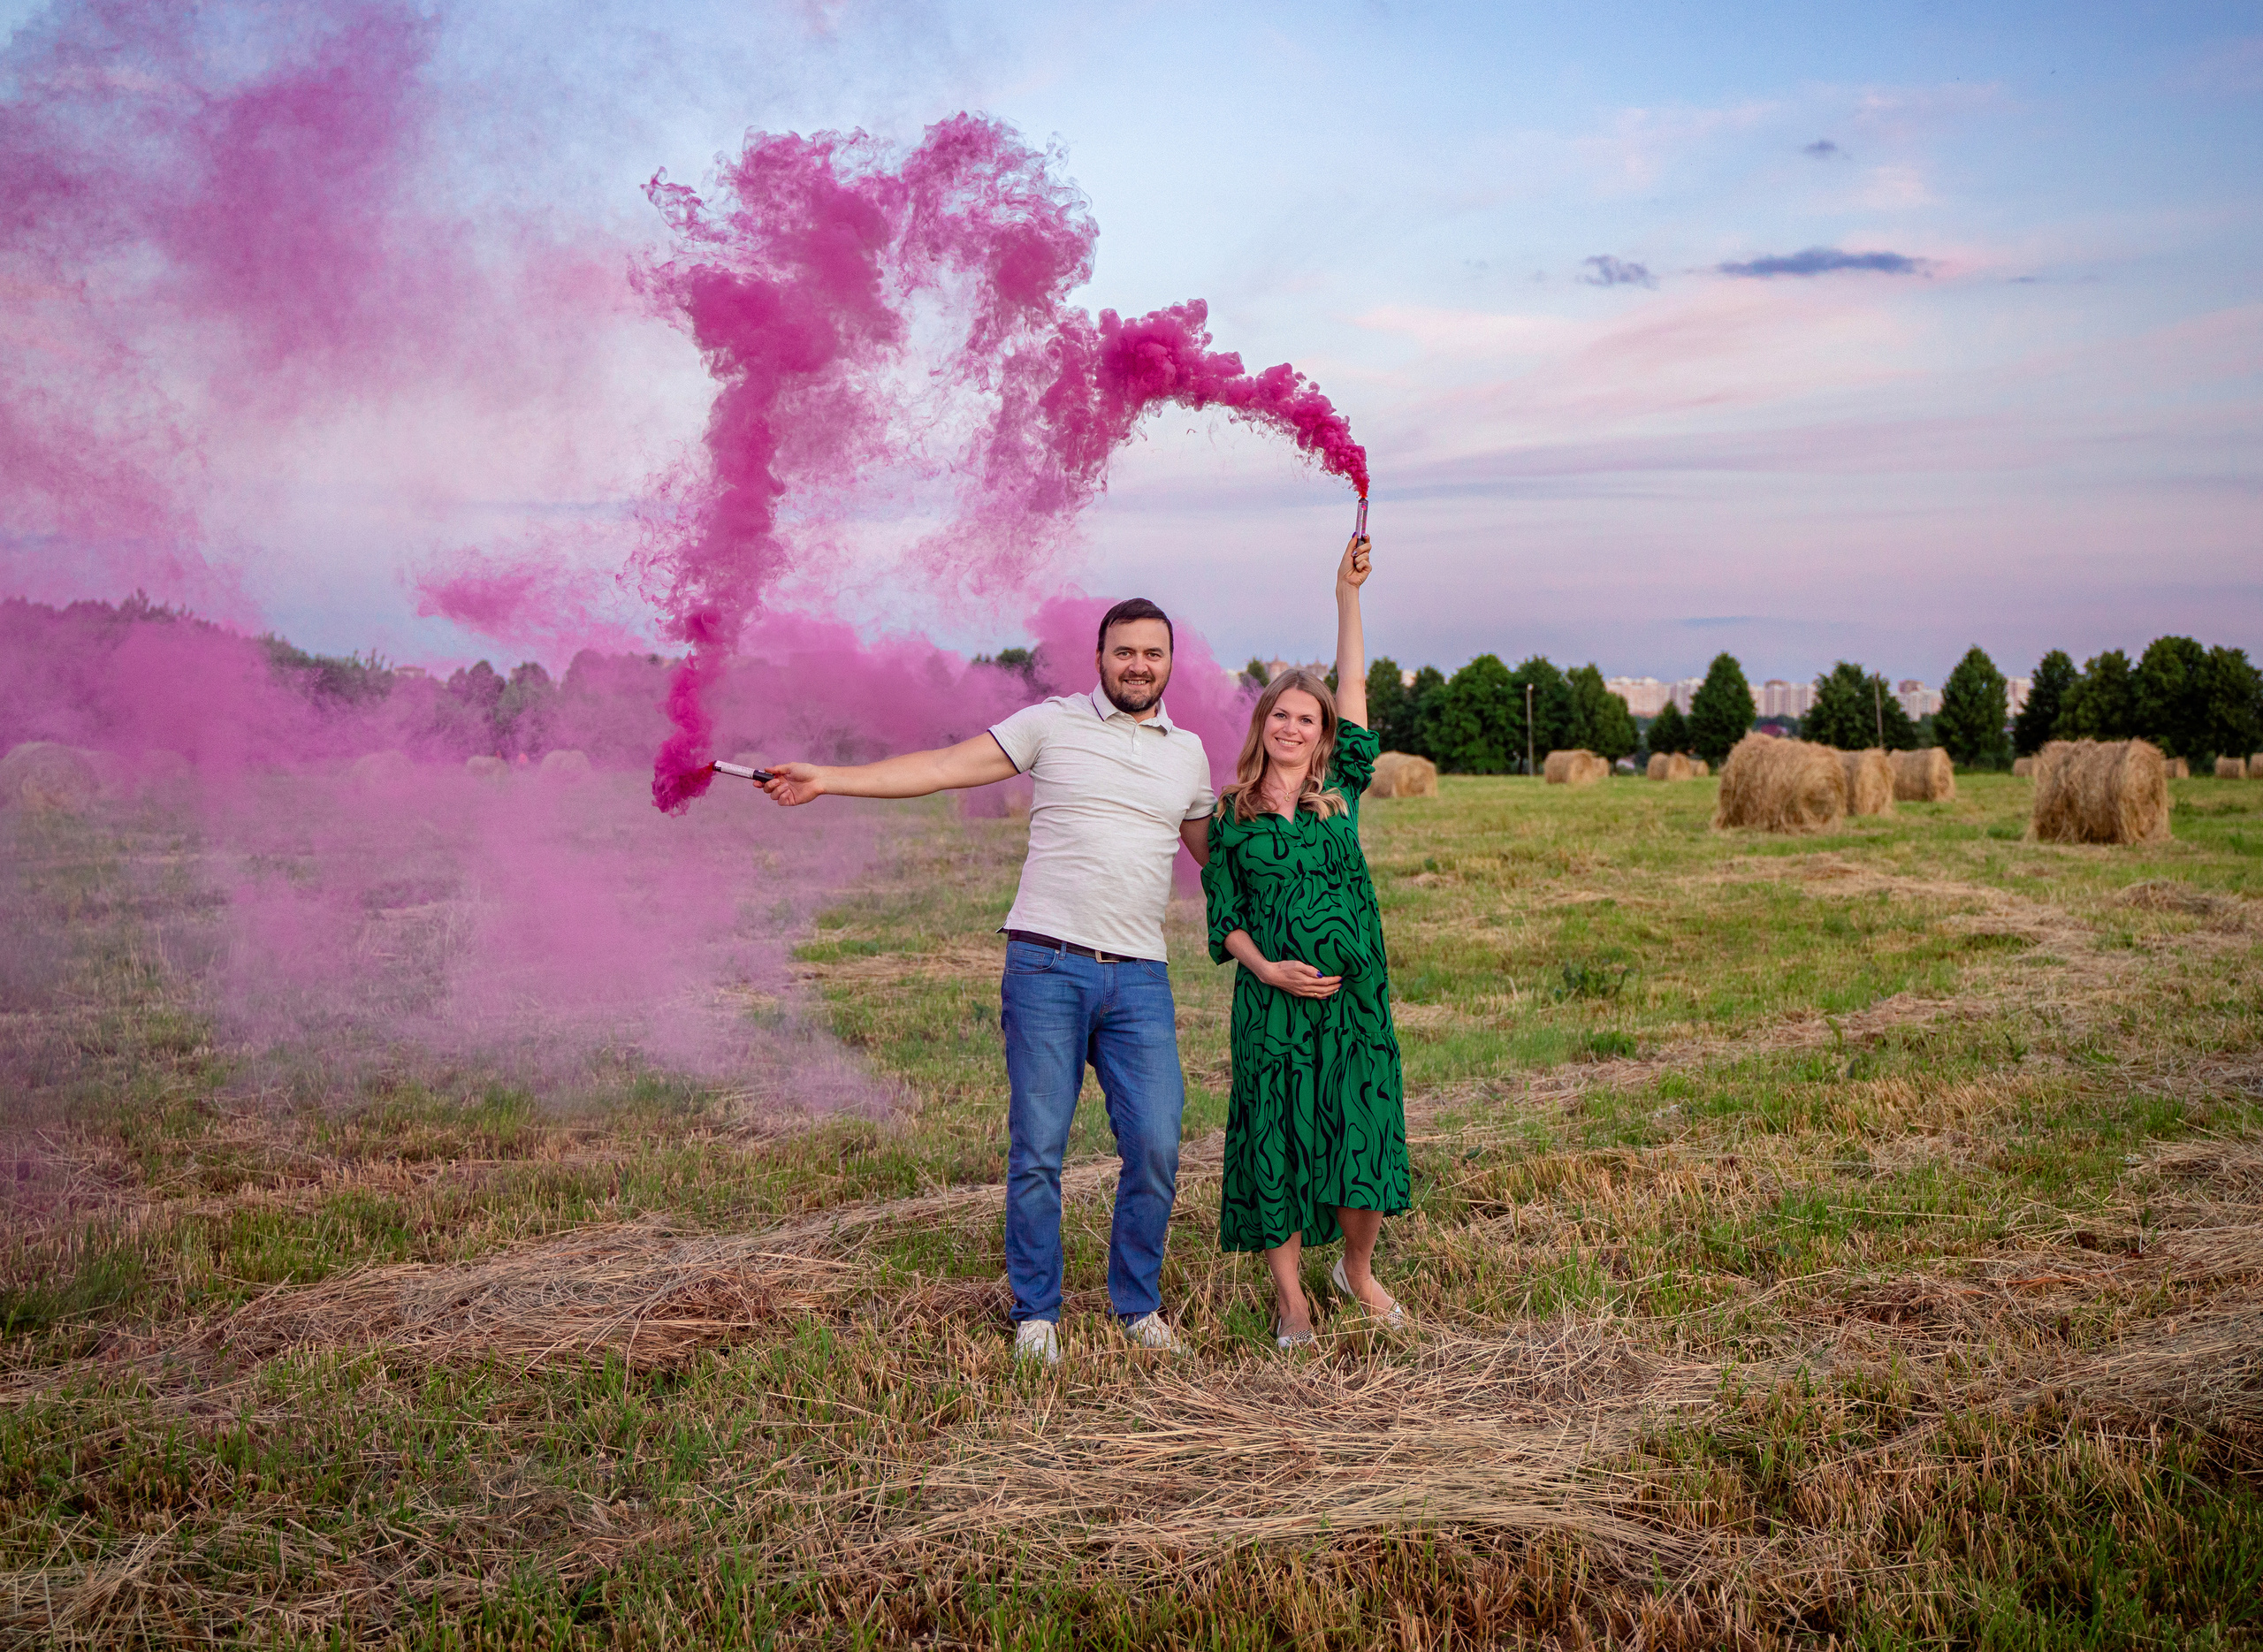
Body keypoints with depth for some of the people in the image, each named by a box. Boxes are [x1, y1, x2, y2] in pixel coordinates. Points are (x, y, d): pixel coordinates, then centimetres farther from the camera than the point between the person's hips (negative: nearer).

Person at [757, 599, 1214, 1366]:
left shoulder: (1189, 752, 16)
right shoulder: (1052, 723, 3)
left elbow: (1213, 850, 31)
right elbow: (944, 767, -1)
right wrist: (826, 778, -7)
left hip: (1140, 979, 3)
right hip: (1047, 965, -3)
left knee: (1155, 1148, -2)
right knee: (1037, 1150, 0)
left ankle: (1137, 1305, 18)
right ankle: (1036, 1314, 16)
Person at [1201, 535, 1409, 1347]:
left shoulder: (1341, 791, 8)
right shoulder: (1229, 815, 5)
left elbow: (1353, 688, 3)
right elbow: (1224, 914, 4)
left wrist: (1347, 596, 0)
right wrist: (1268, 968, -12)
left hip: (1355, 994, 1)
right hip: (1272, 997, -1)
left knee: (1363, 1135, 0)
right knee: (1276, 1137, 3)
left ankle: (1358, 1268, 26)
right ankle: (1291, 1295, 17)